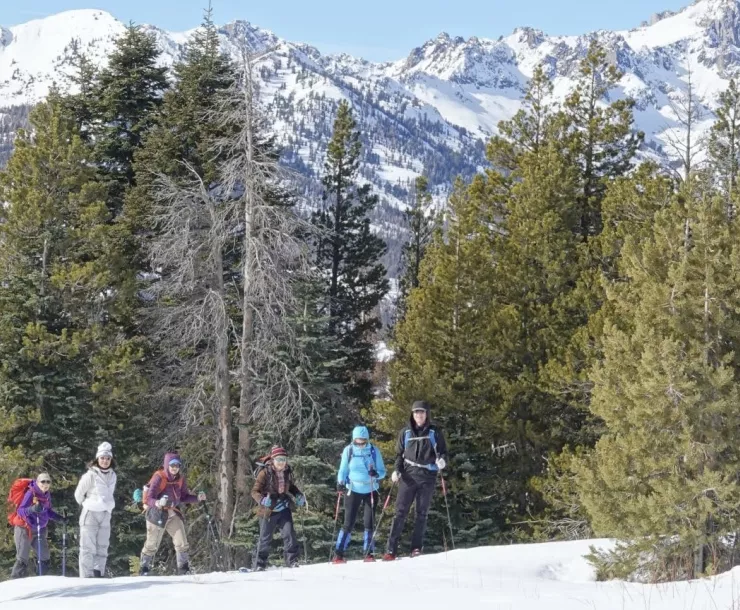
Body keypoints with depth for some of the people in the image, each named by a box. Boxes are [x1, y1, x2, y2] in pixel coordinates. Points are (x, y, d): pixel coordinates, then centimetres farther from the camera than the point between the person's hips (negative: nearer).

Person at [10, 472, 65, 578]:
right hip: (24, 529, -7)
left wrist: (59, 518, 3)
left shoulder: (47, 494, 3)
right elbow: (20, 511, -26)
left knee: (44, 557, 9)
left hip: (39, 530, 7)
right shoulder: (30, 493, -19)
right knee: (22, 558, -9)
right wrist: (32, 509, -44)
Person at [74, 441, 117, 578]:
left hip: (105, 515, 6)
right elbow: (79, 493, -1)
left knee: (102, 547, 7)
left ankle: (98, 575, 12)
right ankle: (86, 577, -8)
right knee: (88, 548, -7)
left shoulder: (112, 476, 6)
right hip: (90, 514, -6)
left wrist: (106, 507, 14)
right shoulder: (90, 475, -11)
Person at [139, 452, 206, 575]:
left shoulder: (180, 479, 1)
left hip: (173, 513, 5)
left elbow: (184, 497, 12)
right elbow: (148, 499, -22)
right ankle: (144, 569, 17)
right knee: (152, 544, 2)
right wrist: (158, 503, -43)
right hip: (157, 513, -5)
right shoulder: (159, 478, -17)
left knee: (182, 543, -1)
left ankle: (184, 569, 8)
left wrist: (197, 498, -5)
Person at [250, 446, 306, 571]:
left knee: (289, 533, -10)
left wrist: (299, 495, 4)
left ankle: (292, 560, 0)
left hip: (284, 509, 4)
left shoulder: (287, 472, 1)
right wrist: (263, 500, -33)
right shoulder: (265, 473, -15)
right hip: (268, 511, -3)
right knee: (265, 539, 5)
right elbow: (255, 491, -14)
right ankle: (260, 564, 18)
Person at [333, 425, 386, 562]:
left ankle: (369, 553, 11)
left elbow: (382, 471, -1)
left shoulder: (374, 451, -4)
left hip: (371, 491, 1)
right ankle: (339, 553, 1)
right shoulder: (349, 450, -5)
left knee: (369, 523, 1)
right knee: (349, 523, -4)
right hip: (354, 491, -1)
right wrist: (340, 483, -15)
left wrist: (376, 474, -23)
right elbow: (343, 470, 2)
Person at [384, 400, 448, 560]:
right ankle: (391, 549, -7)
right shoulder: (406, 433, 10)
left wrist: (442, 461, -15)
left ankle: (417, 547, 6)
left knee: (422, 513, 2)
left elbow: (442, 451, 8)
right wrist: (397, 470, -1)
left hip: (427, 477, -1)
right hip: (409, 476, 1)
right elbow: (399, 454, 15)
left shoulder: (434, 433, 5)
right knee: (400, 511, -5)